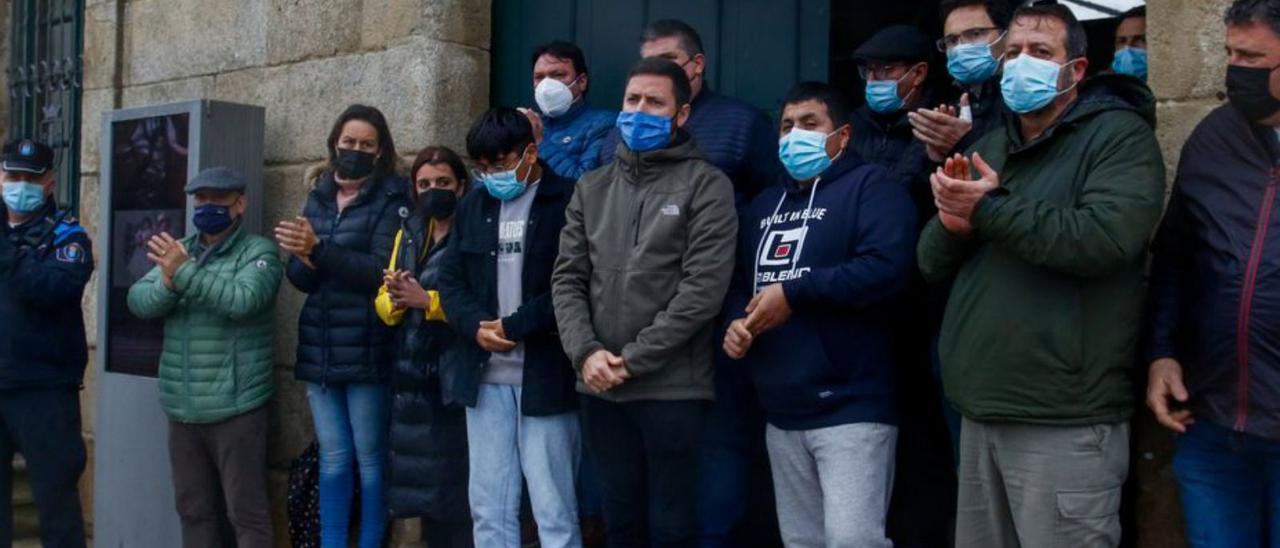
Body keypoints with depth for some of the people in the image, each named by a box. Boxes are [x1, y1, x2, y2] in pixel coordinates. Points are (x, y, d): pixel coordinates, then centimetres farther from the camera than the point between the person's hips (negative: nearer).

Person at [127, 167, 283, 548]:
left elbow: (244, 300, -23)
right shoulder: (177, 251, 13)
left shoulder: (258, 252, -4)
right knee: (193, 510, 15)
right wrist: (167, 284, -18)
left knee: (246, 512, -1)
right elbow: (138, 301, 3)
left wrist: (185, 273, -23)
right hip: (182, 409, 6)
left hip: (235, 408, -6)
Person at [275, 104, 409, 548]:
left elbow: (382, 271, -15)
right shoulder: (319, 196, 12)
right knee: (332, 458, 11)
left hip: (366, 350, -5)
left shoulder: (391, 198, -4)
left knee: (369, 457, 1)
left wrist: (318, 250, -21)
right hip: (319, 349, 5)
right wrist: (301, 257, -14)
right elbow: (300, 277, 9)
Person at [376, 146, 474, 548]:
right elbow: (383, 303, 15)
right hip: (412, 376, 6)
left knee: (456, 478, -8)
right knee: (423, 478, 9)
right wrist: (395, 299, -6)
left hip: (457, 376, -6)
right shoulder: (408, 233, 16)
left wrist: (427, 300, -20)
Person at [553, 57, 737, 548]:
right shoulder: (592, 187, 13)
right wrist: (585, 351, -8)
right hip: (600, 387, 5)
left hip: (672, 388, -4)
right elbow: (567, 279, 8)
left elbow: (704, 287, -11)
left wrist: (634, 359, -13)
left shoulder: (706, 185, -2)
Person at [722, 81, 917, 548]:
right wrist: (736, 321, 1)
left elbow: (887, 266, -20)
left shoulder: (871, 185, -4)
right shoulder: (765, 204, 21)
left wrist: (793, 291, -15)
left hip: (850, 406, -8)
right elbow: (739, 280, 25)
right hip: (782, 410, 8)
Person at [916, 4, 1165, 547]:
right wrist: (952, 222, -10)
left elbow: (1105, 238, -23)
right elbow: (932, 263, 13)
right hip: (981, 412, 7)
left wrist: (989, 210, -15)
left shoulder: (1119, 135, -5)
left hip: (1064, 419, -7)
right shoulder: (989, 147, 16)